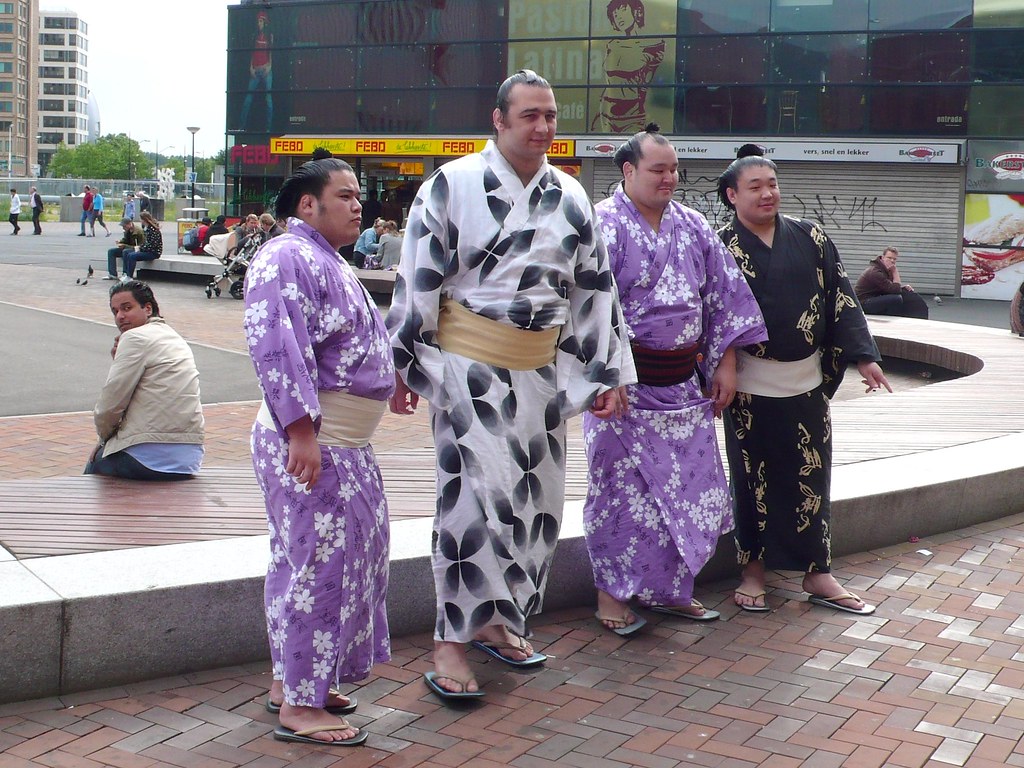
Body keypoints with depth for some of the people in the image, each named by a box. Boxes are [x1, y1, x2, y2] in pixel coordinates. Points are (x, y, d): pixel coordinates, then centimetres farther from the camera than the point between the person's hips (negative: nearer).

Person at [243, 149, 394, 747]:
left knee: (348, 560, 16)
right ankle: (298, 706, 3)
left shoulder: (327, 262, 19)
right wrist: (301, 431, -28)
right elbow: (278, 351, -24)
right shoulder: (286, 259, -15)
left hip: (344, 443, 11)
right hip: (310, 442, -11)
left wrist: (389, 377, 38)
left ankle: (296, 680, 28)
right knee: (318, 563, -6)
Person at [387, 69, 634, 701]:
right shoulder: (453, 185, -6)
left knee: (537, 497, 9)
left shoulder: (571, 197, 8)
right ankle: (452, 641, -2)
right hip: (469, 365, -5)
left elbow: (596, 288, 12)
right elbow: (416, 281, -5)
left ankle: (497, 620, 25)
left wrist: (610, 374, 10)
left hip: (542, 369, 6)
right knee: (476, 494, -11)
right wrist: (403, 366, -7)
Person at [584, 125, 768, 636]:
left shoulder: (692, 226, 9)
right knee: (621, 489, 2)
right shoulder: (603, 225, -8)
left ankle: (668, 590, 23)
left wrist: (726, 363, 8)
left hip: (683, 384, 6)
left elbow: (724, 293, 12)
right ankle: (612, 592, 16)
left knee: (690, 488, 9)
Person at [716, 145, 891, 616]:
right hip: (750, 386, -3)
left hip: (806, 382, 3)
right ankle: (753, 569, 19)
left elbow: (840, 297, 6)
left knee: (811, 477, 7)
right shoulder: (721, 245, -4)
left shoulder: (809, 237, 5)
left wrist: (863, 355, 0)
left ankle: (817, 574, 16)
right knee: (753, 478, 6)